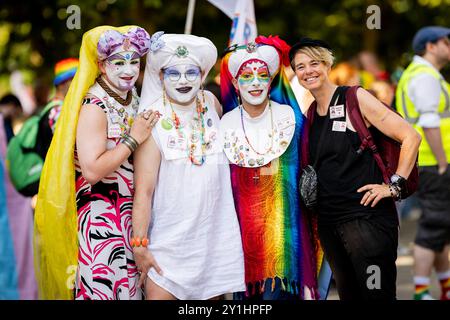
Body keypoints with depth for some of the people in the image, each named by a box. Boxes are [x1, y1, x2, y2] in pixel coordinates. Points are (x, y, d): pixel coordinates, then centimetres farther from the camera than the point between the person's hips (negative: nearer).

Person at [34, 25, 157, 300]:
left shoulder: (133, 100, 11)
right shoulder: (95, 107, -14)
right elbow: (92, 170, -24)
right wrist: (133, 139, -20)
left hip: (130, 212, 8)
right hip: (102, 215, -8)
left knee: (129, 284, 10)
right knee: (103, 287, -5)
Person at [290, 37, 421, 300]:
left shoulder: (355, 98, -6)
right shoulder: (309, 113, 13)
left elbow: (411, 137, -10)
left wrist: (394, 186, -14)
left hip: (366, 216, -7)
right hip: (328, 220, 7)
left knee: (378, 294, -7)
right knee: (348, 293, 13)